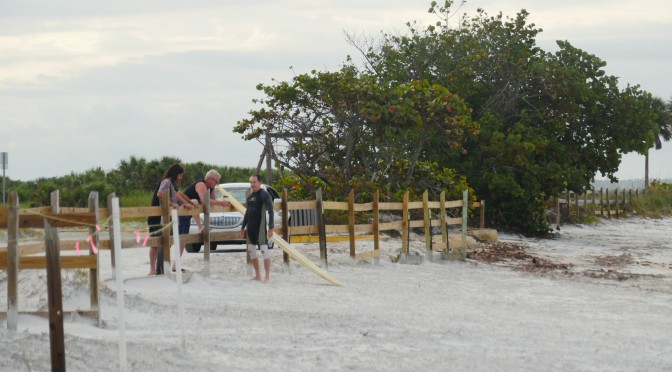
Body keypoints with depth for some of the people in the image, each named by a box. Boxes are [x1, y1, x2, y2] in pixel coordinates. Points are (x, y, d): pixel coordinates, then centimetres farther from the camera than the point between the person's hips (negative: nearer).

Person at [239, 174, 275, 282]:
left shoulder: (265, 195, -8)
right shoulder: (250, 196, 14)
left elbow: (270, 212, -12)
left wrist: (271, 227, -20)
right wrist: (243, 227, 20)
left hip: (260, 227, -8)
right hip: (250, 227, 8)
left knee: (264, 250, -9)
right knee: (251, 251, 9)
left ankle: (267, 276, -7)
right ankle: (257, 275, 16)